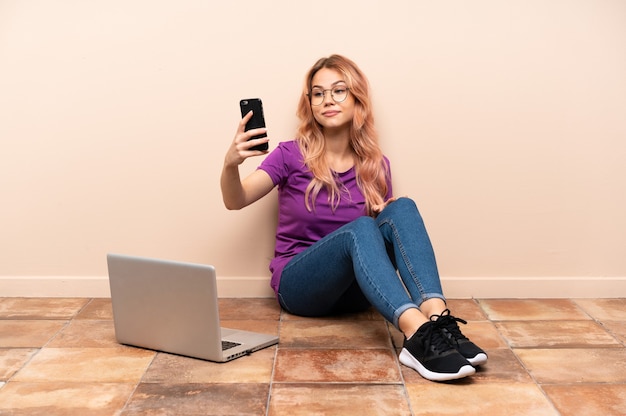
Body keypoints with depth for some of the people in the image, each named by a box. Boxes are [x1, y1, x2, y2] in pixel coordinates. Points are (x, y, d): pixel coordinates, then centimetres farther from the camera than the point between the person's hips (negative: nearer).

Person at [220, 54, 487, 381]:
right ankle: (418, 334, -53)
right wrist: (231, 163, -36)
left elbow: (383, 230, 11)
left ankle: (438, 319, -43)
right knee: (359, 229, -33)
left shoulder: (375, 165, 5)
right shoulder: (292, 155, -3)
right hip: (298, 286, -3)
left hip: (356, 290, 3)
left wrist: (392, 216, -12)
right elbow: (235, 201, -15)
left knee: (402, 208, -24)